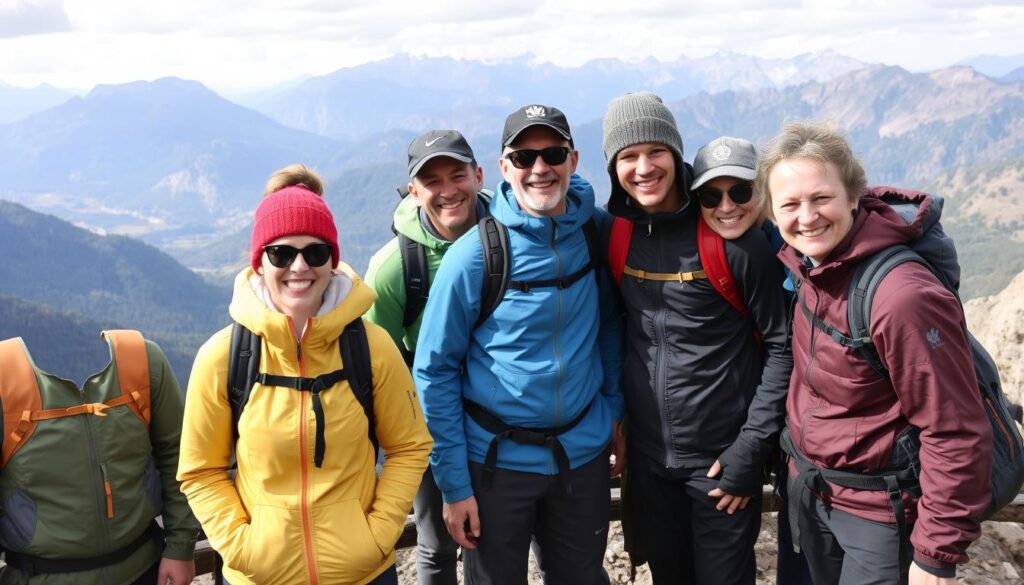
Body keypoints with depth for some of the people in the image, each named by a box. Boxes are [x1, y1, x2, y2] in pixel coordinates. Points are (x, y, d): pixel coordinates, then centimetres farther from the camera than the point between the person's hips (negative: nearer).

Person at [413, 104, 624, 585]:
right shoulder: (474, 255, -15)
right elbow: (434, 371, -10)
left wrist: (615, 409, 9)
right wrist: (453, 483, -10)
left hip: (584, 450, 3)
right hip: (498, 459, -3)